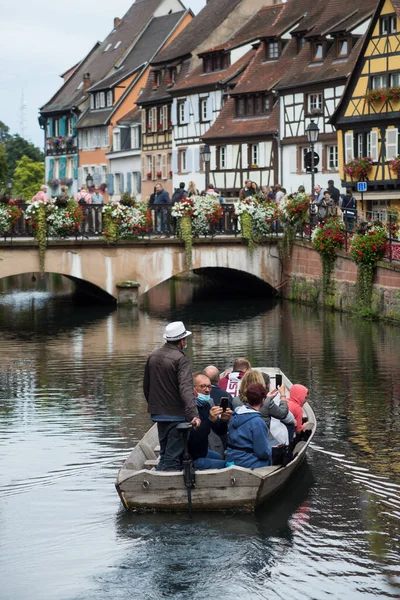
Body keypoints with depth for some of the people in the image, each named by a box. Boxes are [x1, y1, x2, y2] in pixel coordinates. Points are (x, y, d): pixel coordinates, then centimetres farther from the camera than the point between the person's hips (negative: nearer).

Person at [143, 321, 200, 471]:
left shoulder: (153, 356, 9)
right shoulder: (181, 359, -15)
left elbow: (146, 386, 18)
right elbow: (186, 388, -27)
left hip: (158, 414, 7)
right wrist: (193, 414, -35)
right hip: (176, 415, -7)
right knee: (173, 457, -4)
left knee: (164, 454, 18)